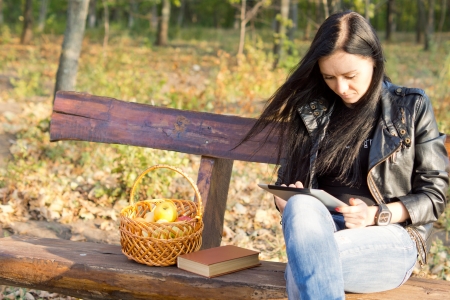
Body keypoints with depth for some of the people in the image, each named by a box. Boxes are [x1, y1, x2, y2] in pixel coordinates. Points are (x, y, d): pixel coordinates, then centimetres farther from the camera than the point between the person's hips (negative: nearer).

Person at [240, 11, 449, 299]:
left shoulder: (412, 107, 5)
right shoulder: (311, 110, 11)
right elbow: (287, 180, 18)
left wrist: (376, 215, -14)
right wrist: (288, 200, -7)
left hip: (391, 239, -3)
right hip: (317, 230, 3)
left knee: (302, 267, -37)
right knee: (301, 207, -37)